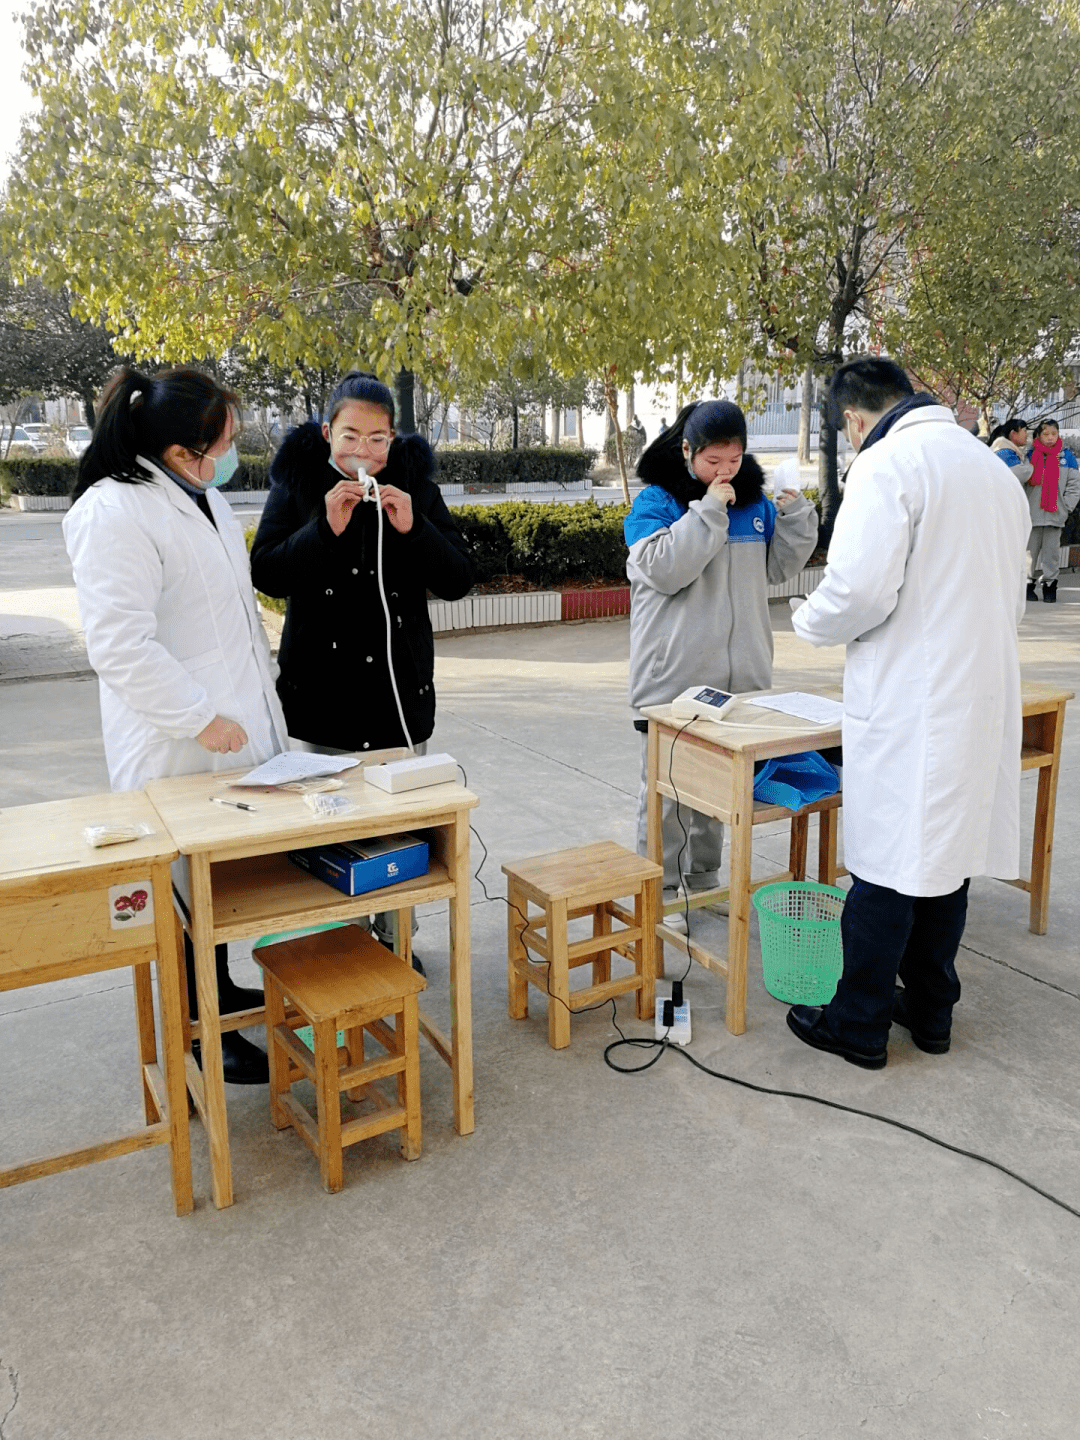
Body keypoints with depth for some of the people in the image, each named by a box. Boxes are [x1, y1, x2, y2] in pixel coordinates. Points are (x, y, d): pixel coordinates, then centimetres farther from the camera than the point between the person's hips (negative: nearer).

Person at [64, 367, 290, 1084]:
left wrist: (256, 699, 21)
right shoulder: (114, 514, -20)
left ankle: (219, 987, 39)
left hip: (233, 723, 9)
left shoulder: (201, 495, 10)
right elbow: (121, 647, -25)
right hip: (178, 748, -9)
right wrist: (202, 719, -21)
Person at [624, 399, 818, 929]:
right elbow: (664, 570, -22)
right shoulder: (656, 501, -7)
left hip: (737, 674, 6)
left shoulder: (753, 497, 9)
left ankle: (702, 880, 31)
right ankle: (660, 890, 13)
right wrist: (708, 509, -23)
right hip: (673, 675, -5)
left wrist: (795, 512, -3)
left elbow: (779, 566, 13)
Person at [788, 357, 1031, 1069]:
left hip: (910, 703, -8)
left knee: (887, 861, 1)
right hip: (984, 693, 8)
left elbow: (859, 589, -22)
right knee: (952, 852, 16)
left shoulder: (887, 463, -12)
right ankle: (931, 1009, 29)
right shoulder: (993, 465, 15)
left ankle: (858, 1023, 14)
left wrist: (811, 621, -3)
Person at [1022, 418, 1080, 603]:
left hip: (1055, 516, 0)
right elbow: (1020, 481, 8)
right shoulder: (1030, 455, 3)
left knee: (1052, 551, 2)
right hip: (1032, 515, 0)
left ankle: (1049, 585, 9)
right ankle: (1029, 583, 12)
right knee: (1031, 550, 3)